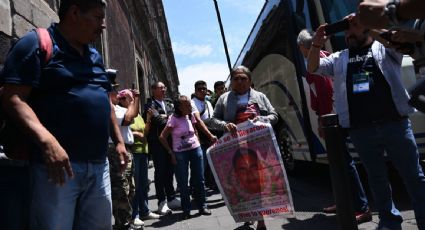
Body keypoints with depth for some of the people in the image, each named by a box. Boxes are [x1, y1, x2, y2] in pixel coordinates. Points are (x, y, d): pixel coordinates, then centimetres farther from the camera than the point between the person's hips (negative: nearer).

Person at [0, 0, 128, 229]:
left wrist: (119, 141, 19)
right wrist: (47, 141, -28)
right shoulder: (36, 44, -4)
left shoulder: (95, 56, 18)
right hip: (57, 164, -7)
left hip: (99, 165, 7)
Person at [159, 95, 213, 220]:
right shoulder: (174, 119, -11)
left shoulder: (190, 116, 4)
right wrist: (171, 153, -8)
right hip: (180, 153, -4)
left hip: (196, 149, 4)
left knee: (199, 180, 8)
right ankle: (186, 210, 18)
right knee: (182, 183, 4)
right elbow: (162, 137, -10)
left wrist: (197, 143, 6)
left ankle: (202, 206, 22)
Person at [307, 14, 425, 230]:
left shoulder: (385, 47, 9)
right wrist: (316, 45, -5)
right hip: (360, 130, 3)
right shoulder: (338, 58, 17)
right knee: (377, 177, 13)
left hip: (394, 123, -2)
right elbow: (312, 68, 12)